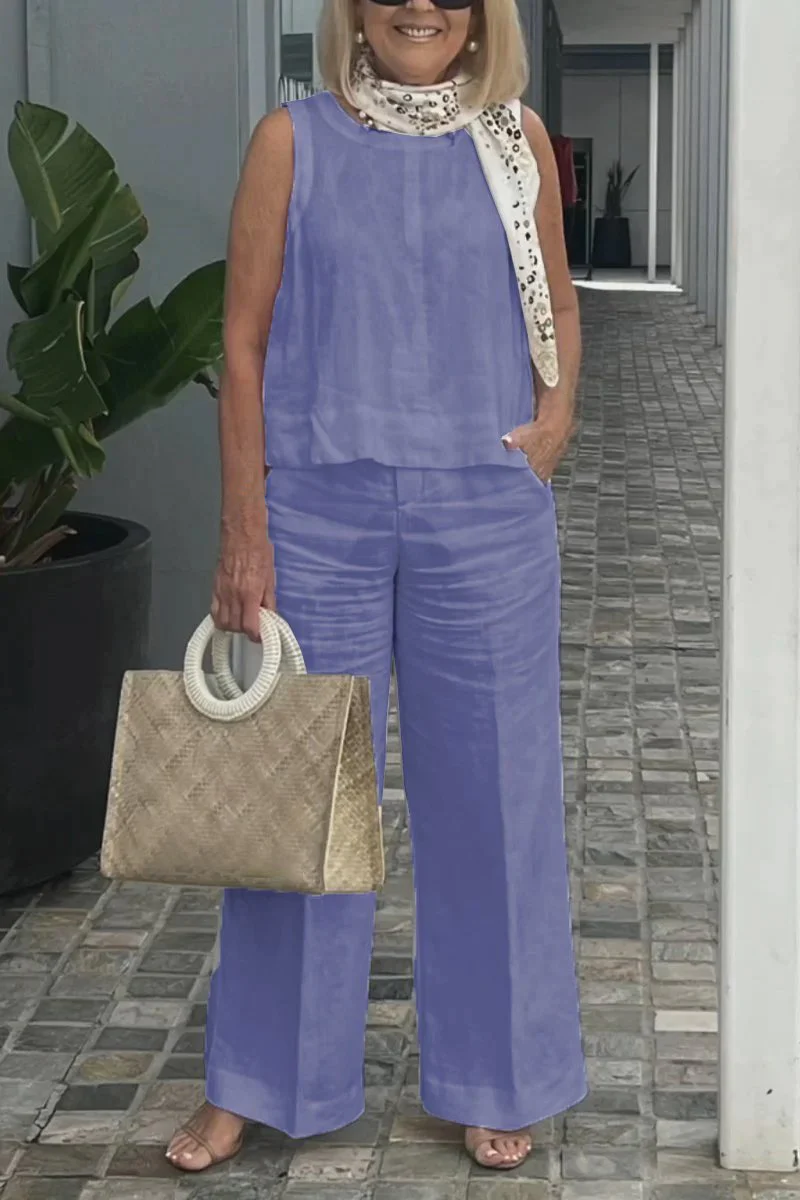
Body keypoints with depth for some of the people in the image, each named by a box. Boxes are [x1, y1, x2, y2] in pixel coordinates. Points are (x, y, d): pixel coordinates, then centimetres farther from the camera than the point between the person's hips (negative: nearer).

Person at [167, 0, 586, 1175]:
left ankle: (493, 1079, 25)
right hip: (319, 505, -1)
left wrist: (557, 414, -2)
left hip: (484, 508, 1)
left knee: (489, 789, 8)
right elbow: (246, 340, -1)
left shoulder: (516, 140, 5)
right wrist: (244, 531, -6)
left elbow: (558, 302, 17)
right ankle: (255, 1080, 22)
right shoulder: (293, 140, -1)